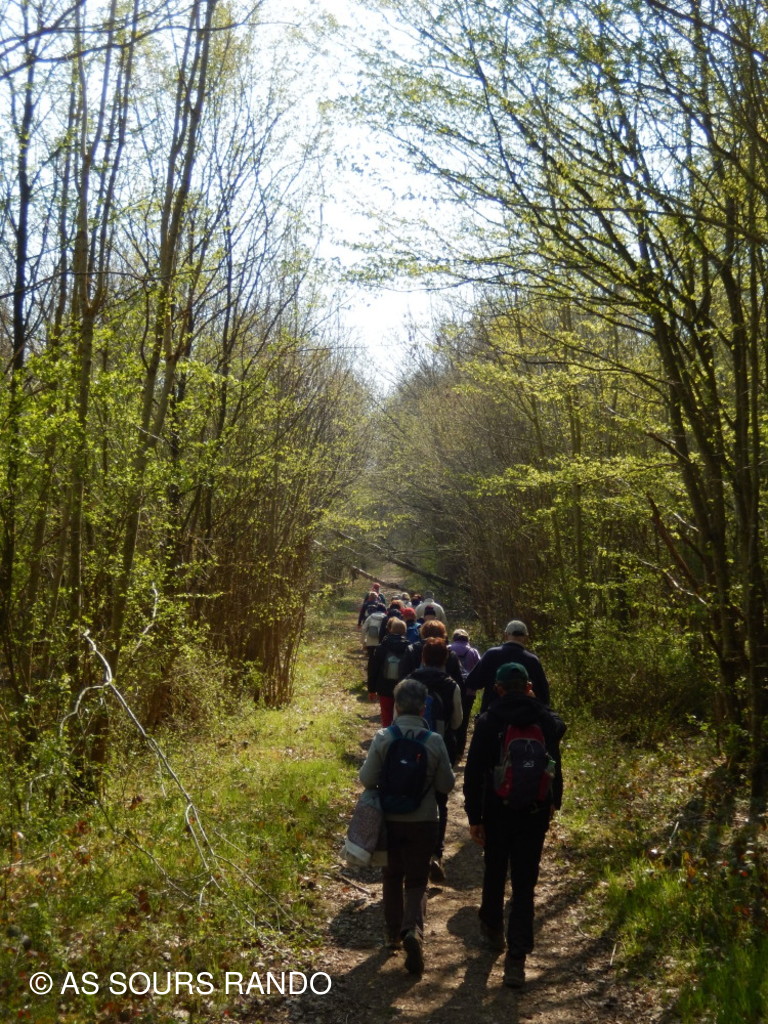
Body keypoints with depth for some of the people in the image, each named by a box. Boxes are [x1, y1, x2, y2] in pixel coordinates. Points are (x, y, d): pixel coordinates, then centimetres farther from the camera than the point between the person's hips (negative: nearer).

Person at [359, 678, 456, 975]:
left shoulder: (383, 738, -13)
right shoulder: (434, 741, -12)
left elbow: (367, 779, -11)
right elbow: (446, 785, -5)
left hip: (390, 819, 1)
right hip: (423, 821, -1)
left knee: (392, 876, 21)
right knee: (417, 881, 10)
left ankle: (393, 934, 32)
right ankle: (413, 930, -14)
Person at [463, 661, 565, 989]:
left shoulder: (488, 721, -10)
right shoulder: (547, 720, -3)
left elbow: (474, 772, -11)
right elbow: (554, 765, 8)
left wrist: (474, 816, -5)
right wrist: (553, 801, 24)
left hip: (498, 811, -1)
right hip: (535, 814, 1)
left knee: (494, 873, 21)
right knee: (525, 883, 4)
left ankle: (492, 928, 41)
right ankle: (516, 958, -1)